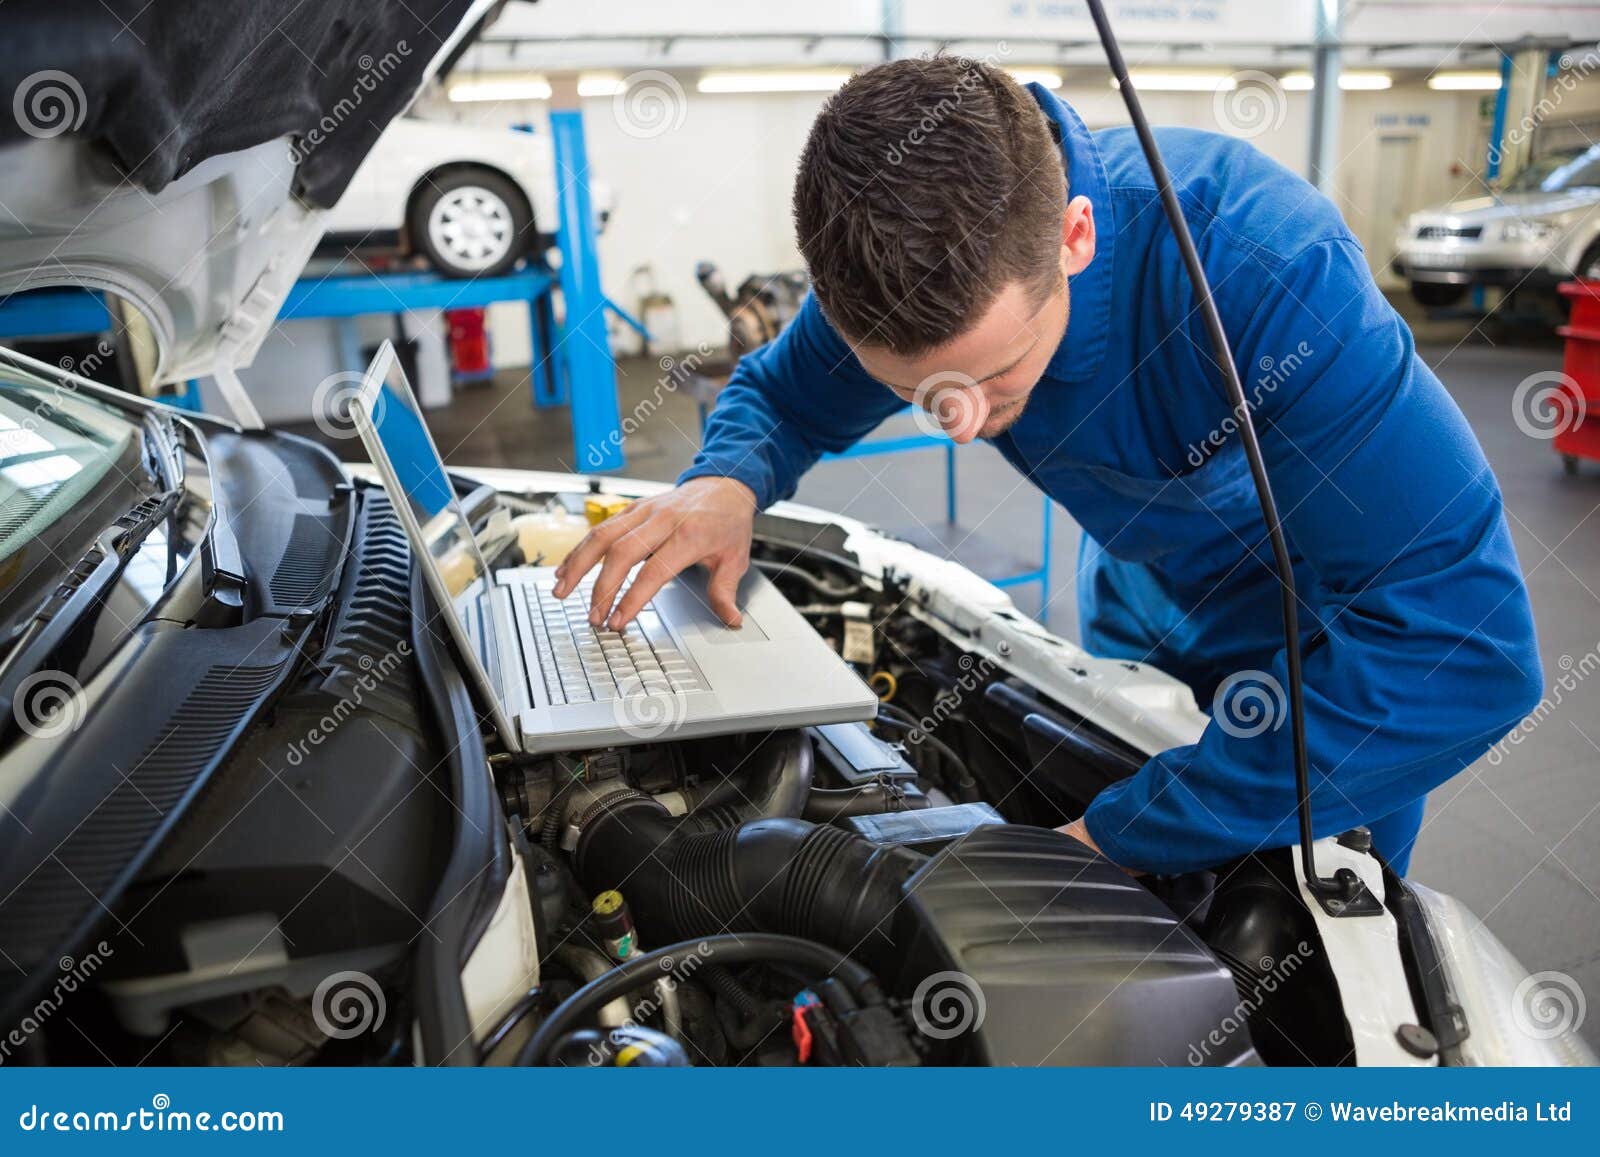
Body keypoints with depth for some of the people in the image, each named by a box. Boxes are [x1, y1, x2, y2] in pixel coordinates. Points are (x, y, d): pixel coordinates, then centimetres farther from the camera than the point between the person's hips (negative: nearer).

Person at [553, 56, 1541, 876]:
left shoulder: (1264, 265, -42)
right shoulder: (898, 259, -25)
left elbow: (1467, 642, -43)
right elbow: (779, 396, -5)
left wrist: (1122, 835, -43)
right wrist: (727, 485, -32)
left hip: (1338, 646, -4)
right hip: (1141, 610, 5)